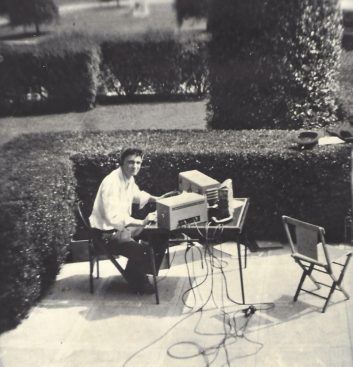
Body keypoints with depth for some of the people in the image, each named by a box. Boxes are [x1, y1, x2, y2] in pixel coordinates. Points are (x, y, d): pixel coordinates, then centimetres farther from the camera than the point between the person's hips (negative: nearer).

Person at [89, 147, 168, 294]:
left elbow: (136, 195, 24)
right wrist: (142, 222, -37)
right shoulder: (111, 182, -27)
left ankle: (148, 270, 20)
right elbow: (113, 218, -35)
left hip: (124, 224, 9)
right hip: (108, 231, -9)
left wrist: (156, 199, 9)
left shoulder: (129, 177, 1)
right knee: (141, 251, -28)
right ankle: (137, 282, 1)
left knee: (161, 235, 5)